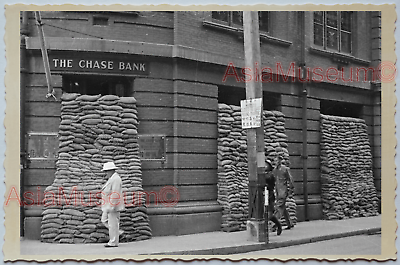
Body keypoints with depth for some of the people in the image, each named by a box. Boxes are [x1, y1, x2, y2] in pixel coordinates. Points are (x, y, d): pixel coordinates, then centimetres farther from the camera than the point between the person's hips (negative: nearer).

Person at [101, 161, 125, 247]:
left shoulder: (116, 179, -17)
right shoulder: (112, 179, 17)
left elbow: (115, 194, -23)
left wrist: (112, 206, -25)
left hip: (113, 205, -11)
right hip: (108, 205, 11)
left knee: (112, 223, -5)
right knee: (104, 220, 14)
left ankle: (113, 242, 1)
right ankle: (118, 232, 18)